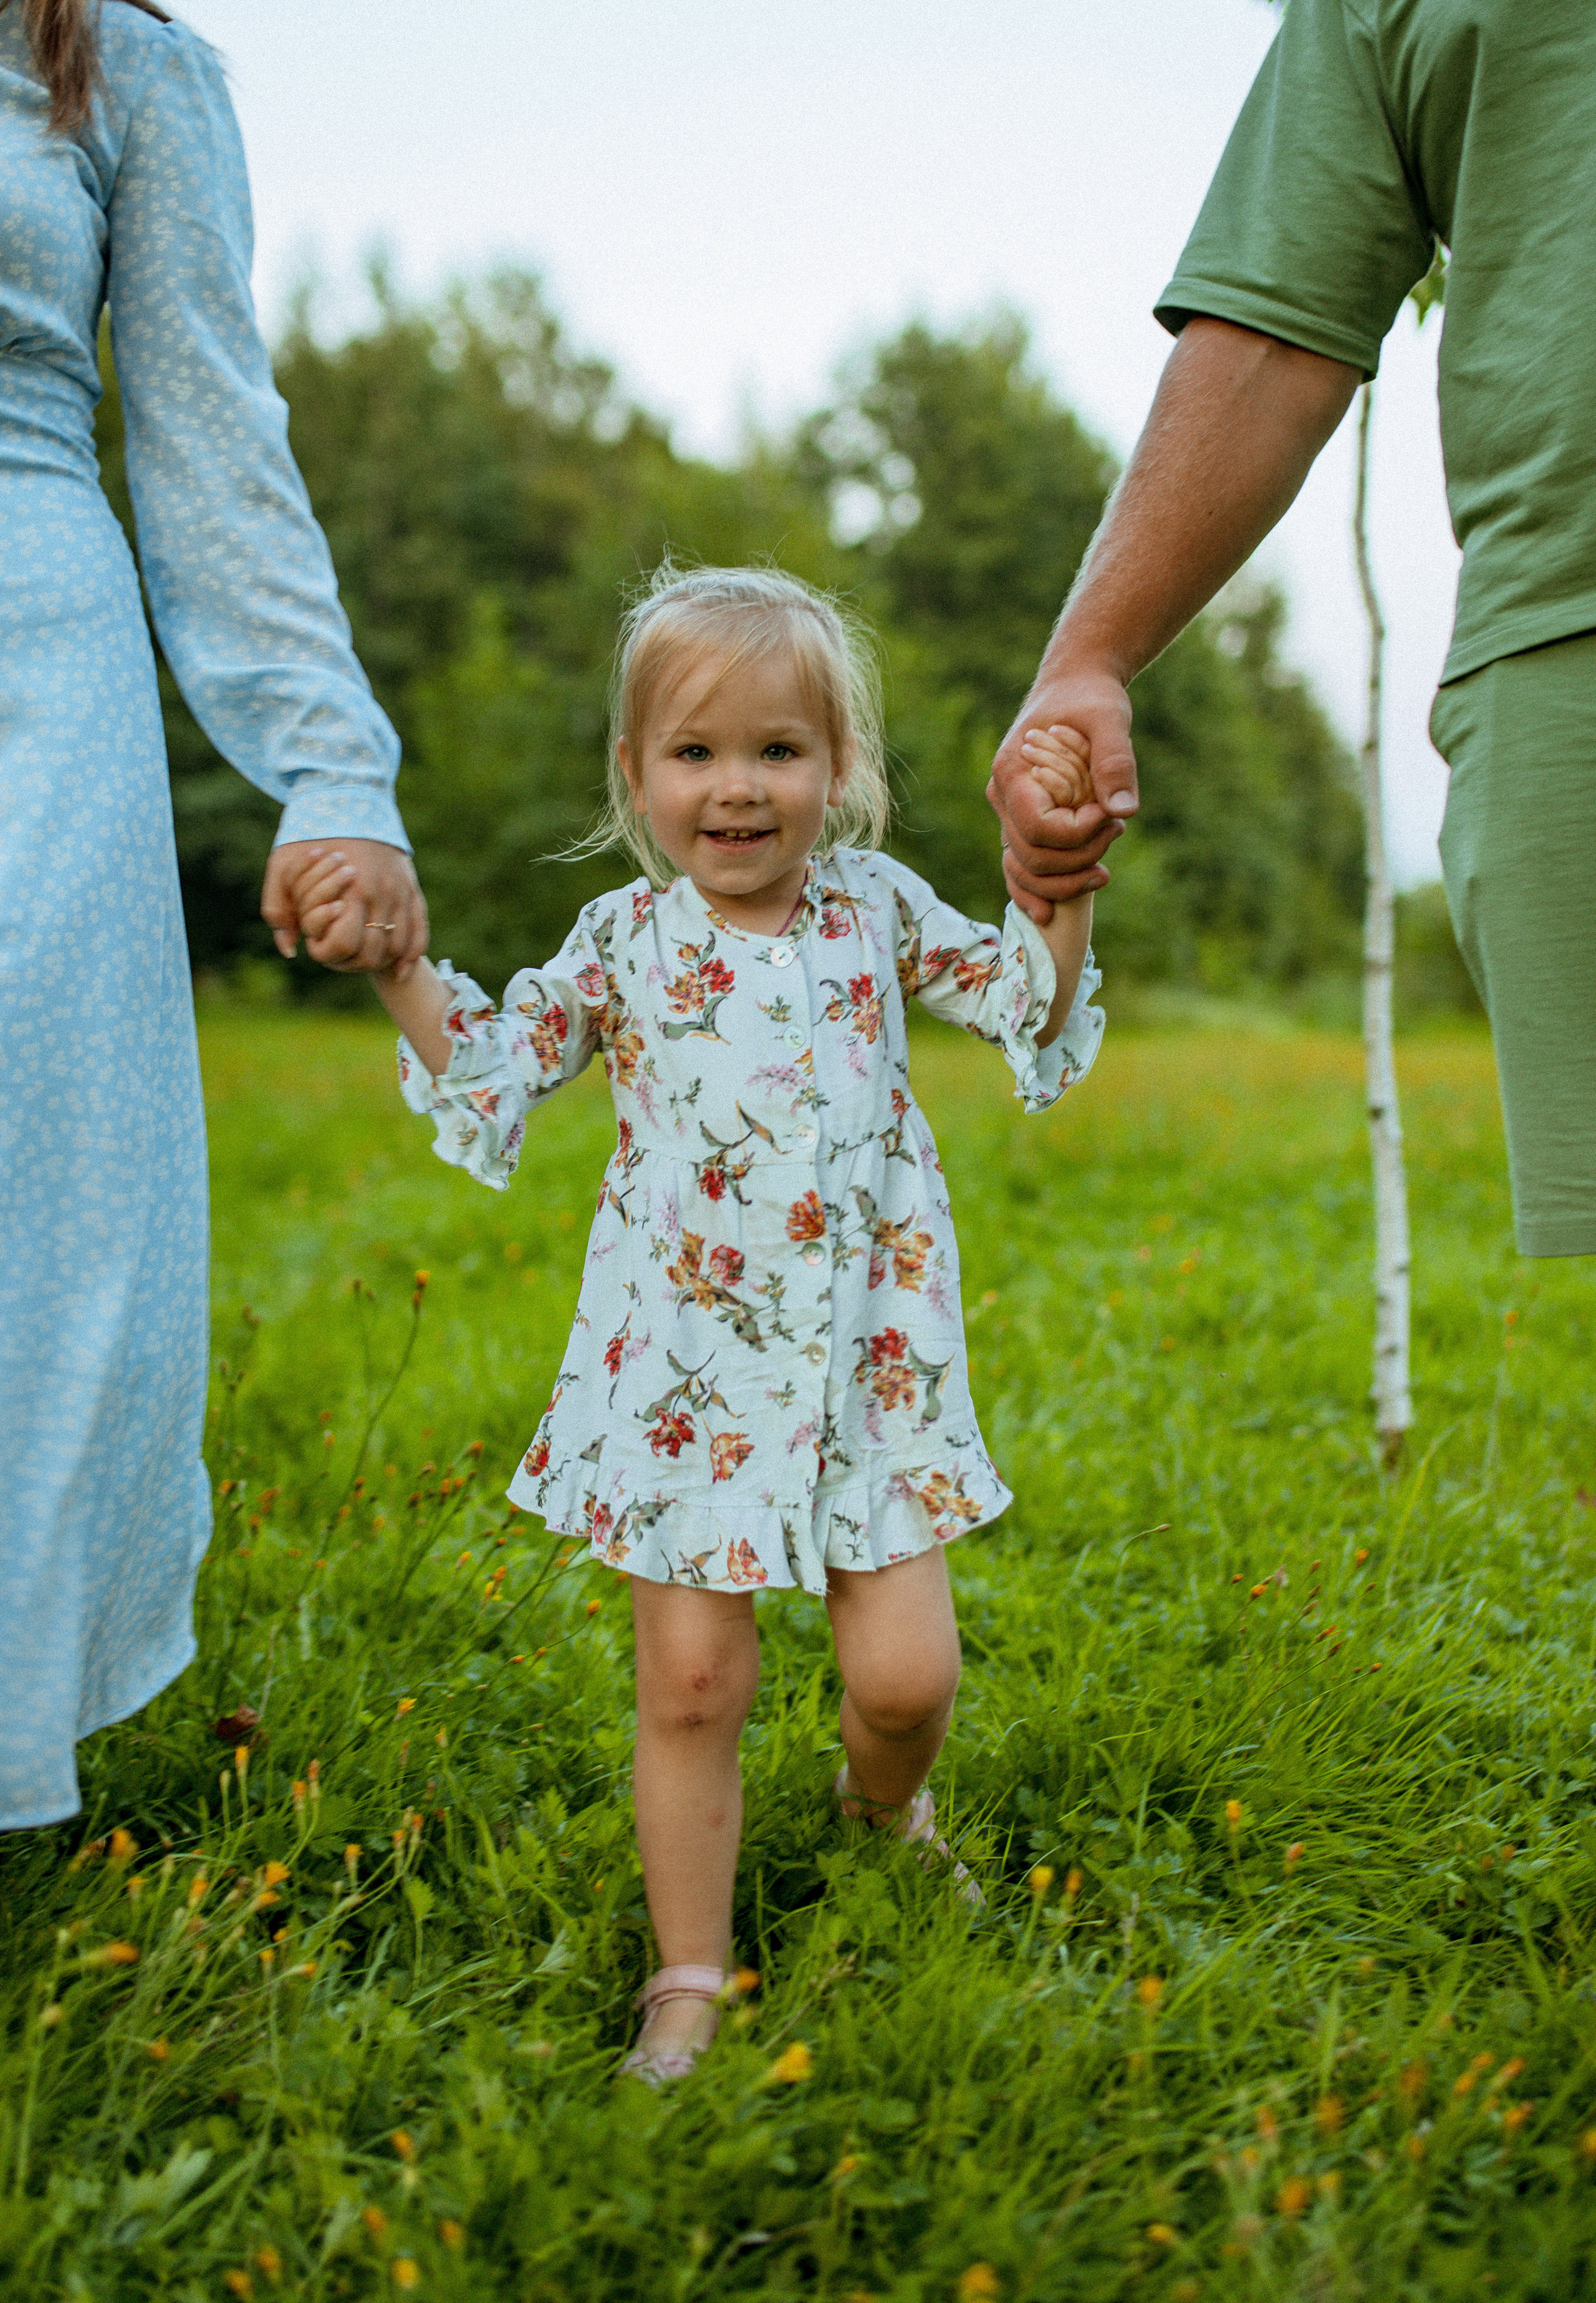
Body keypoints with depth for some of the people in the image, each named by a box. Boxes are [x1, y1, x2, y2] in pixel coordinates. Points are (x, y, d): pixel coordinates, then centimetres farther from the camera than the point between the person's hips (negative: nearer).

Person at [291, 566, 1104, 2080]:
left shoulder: (876, 911, 5)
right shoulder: (627, 941, 3)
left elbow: (1031, 1010, 8)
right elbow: (489, 1074, 7)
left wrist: (1060, 897, -8)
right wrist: (400, 968, -6)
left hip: (870, 1366, 1)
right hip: (687, 1373, -1)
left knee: (907, 1673, -1)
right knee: (690, 1678, 1)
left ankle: (883, 1803, 36)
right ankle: (690, 1979, 17)